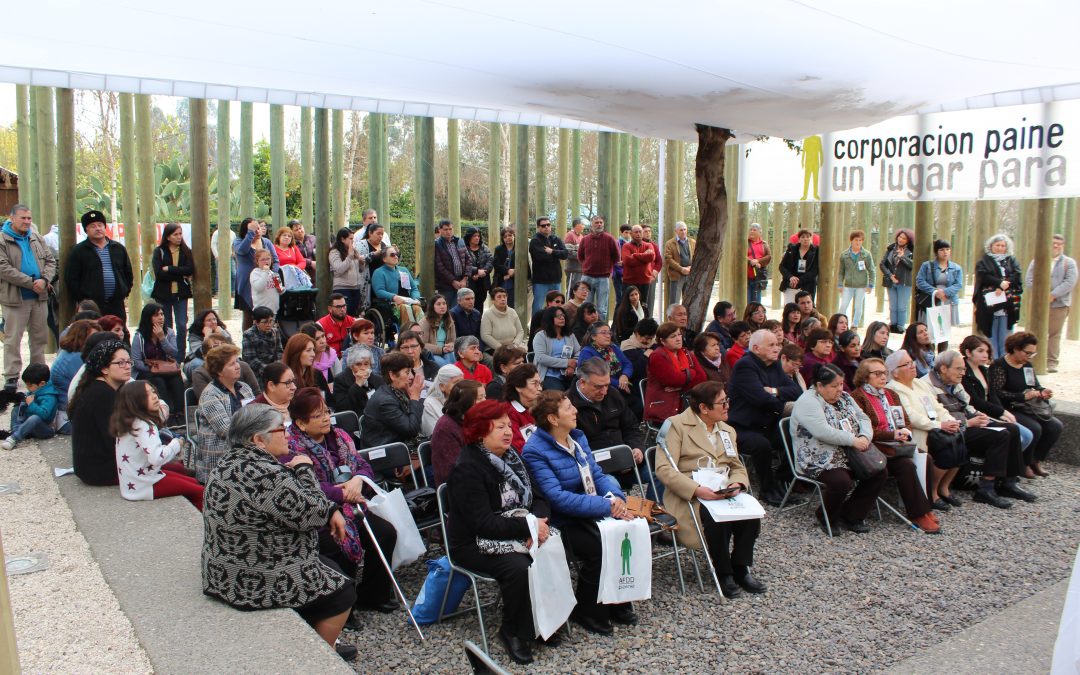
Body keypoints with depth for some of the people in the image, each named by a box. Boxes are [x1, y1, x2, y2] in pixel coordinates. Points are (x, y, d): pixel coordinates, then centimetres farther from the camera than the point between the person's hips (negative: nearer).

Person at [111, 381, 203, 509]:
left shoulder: (132, 421, 6)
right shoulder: (142, 425, -24)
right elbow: (156, 458, -35)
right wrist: (176, 444, -18)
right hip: (142, 487, -10)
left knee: (193, 482, 17)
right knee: (199, 492, -6)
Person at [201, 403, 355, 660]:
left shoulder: (234, 461, 5)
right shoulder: (262, 473, -29)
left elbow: (290, 499, 12)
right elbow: (308, 513, -23)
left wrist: (331, 510, 2)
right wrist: (305, 470, -9)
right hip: (255, 582, -10)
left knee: (331, 569, 22)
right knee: (341, 591, 6)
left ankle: (322, 645, 32)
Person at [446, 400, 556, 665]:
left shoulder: (511, 458, 7)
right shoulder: (467, 469, -18)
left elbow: (537, 498, 6)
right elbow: (482, 523, -24)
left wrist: (538, 522, -17)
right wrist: (527, 527, -25)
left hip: (519, 534, 7)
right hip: (474, 543, -7)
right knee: (518, 567, -32)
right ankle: (513, 632, -7)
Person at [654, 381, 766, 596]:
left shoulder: (728, 431, 21)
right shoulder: (677, 425, -3)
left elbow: (738, 467, 20)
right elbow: (664, 468, -13)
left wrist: (736, 484, -6)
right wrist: (697, 489, -25)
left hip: (722, 494, 6)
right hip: (688, 497, -6)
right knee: (717, 519, -34)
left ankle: (740, 568, -4)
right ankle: (723, 573, -10)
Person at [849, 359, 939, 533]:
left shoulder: (891, 394, 23)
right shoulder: (857, 397, -2)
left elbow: (905, 421, 22)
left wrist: (905, 432, -1)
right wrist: (893, 435, -16)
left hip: (898, 445, 7)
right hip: (877, 447, -7)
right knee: (906, 465, -29)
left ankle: (925, 508, -14)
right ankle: (918, 514, -20)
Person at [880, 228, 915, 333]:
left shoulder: (911, 251, 1)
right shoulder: (891, 249, 8)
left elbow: (913, 265, -10)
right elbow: (882, 264, 5)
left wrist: (903, 257, -18)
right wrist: (890, 275, -5)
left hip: (904, 283, -3)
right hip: (891, 282, 3)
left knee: (902, 307, -3)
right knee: (892, 307, 7)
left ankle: (901, 327, 2)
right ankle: (893, 326, 12)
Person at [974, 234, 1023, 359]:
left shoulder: (1012, 261, 16)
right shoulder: (984, 261, 10)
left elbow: (1016, 277, 1)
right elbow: (984, 277, -7)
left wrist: (1002, 287, -14)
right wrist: (1000, 283, -18)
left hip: (1008, 304, 2)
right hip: (989, 303, -2)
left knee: (1005, 334, 0)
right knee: (991, 334, -1)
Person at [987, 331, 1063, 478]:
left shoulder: (1027, 365, 16)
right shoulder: (999, 366, -11)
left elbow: (1036, 386, 25)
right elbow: (997, 393, -20)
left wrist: (1042, 392, 1)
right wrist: (1023, 396, -22)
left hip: (1028, 408, 8)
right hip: (1008, 410, -8)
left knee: (1055, 426, -10)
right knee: (1034, 428, -28)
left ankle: (1035, 460, 7)